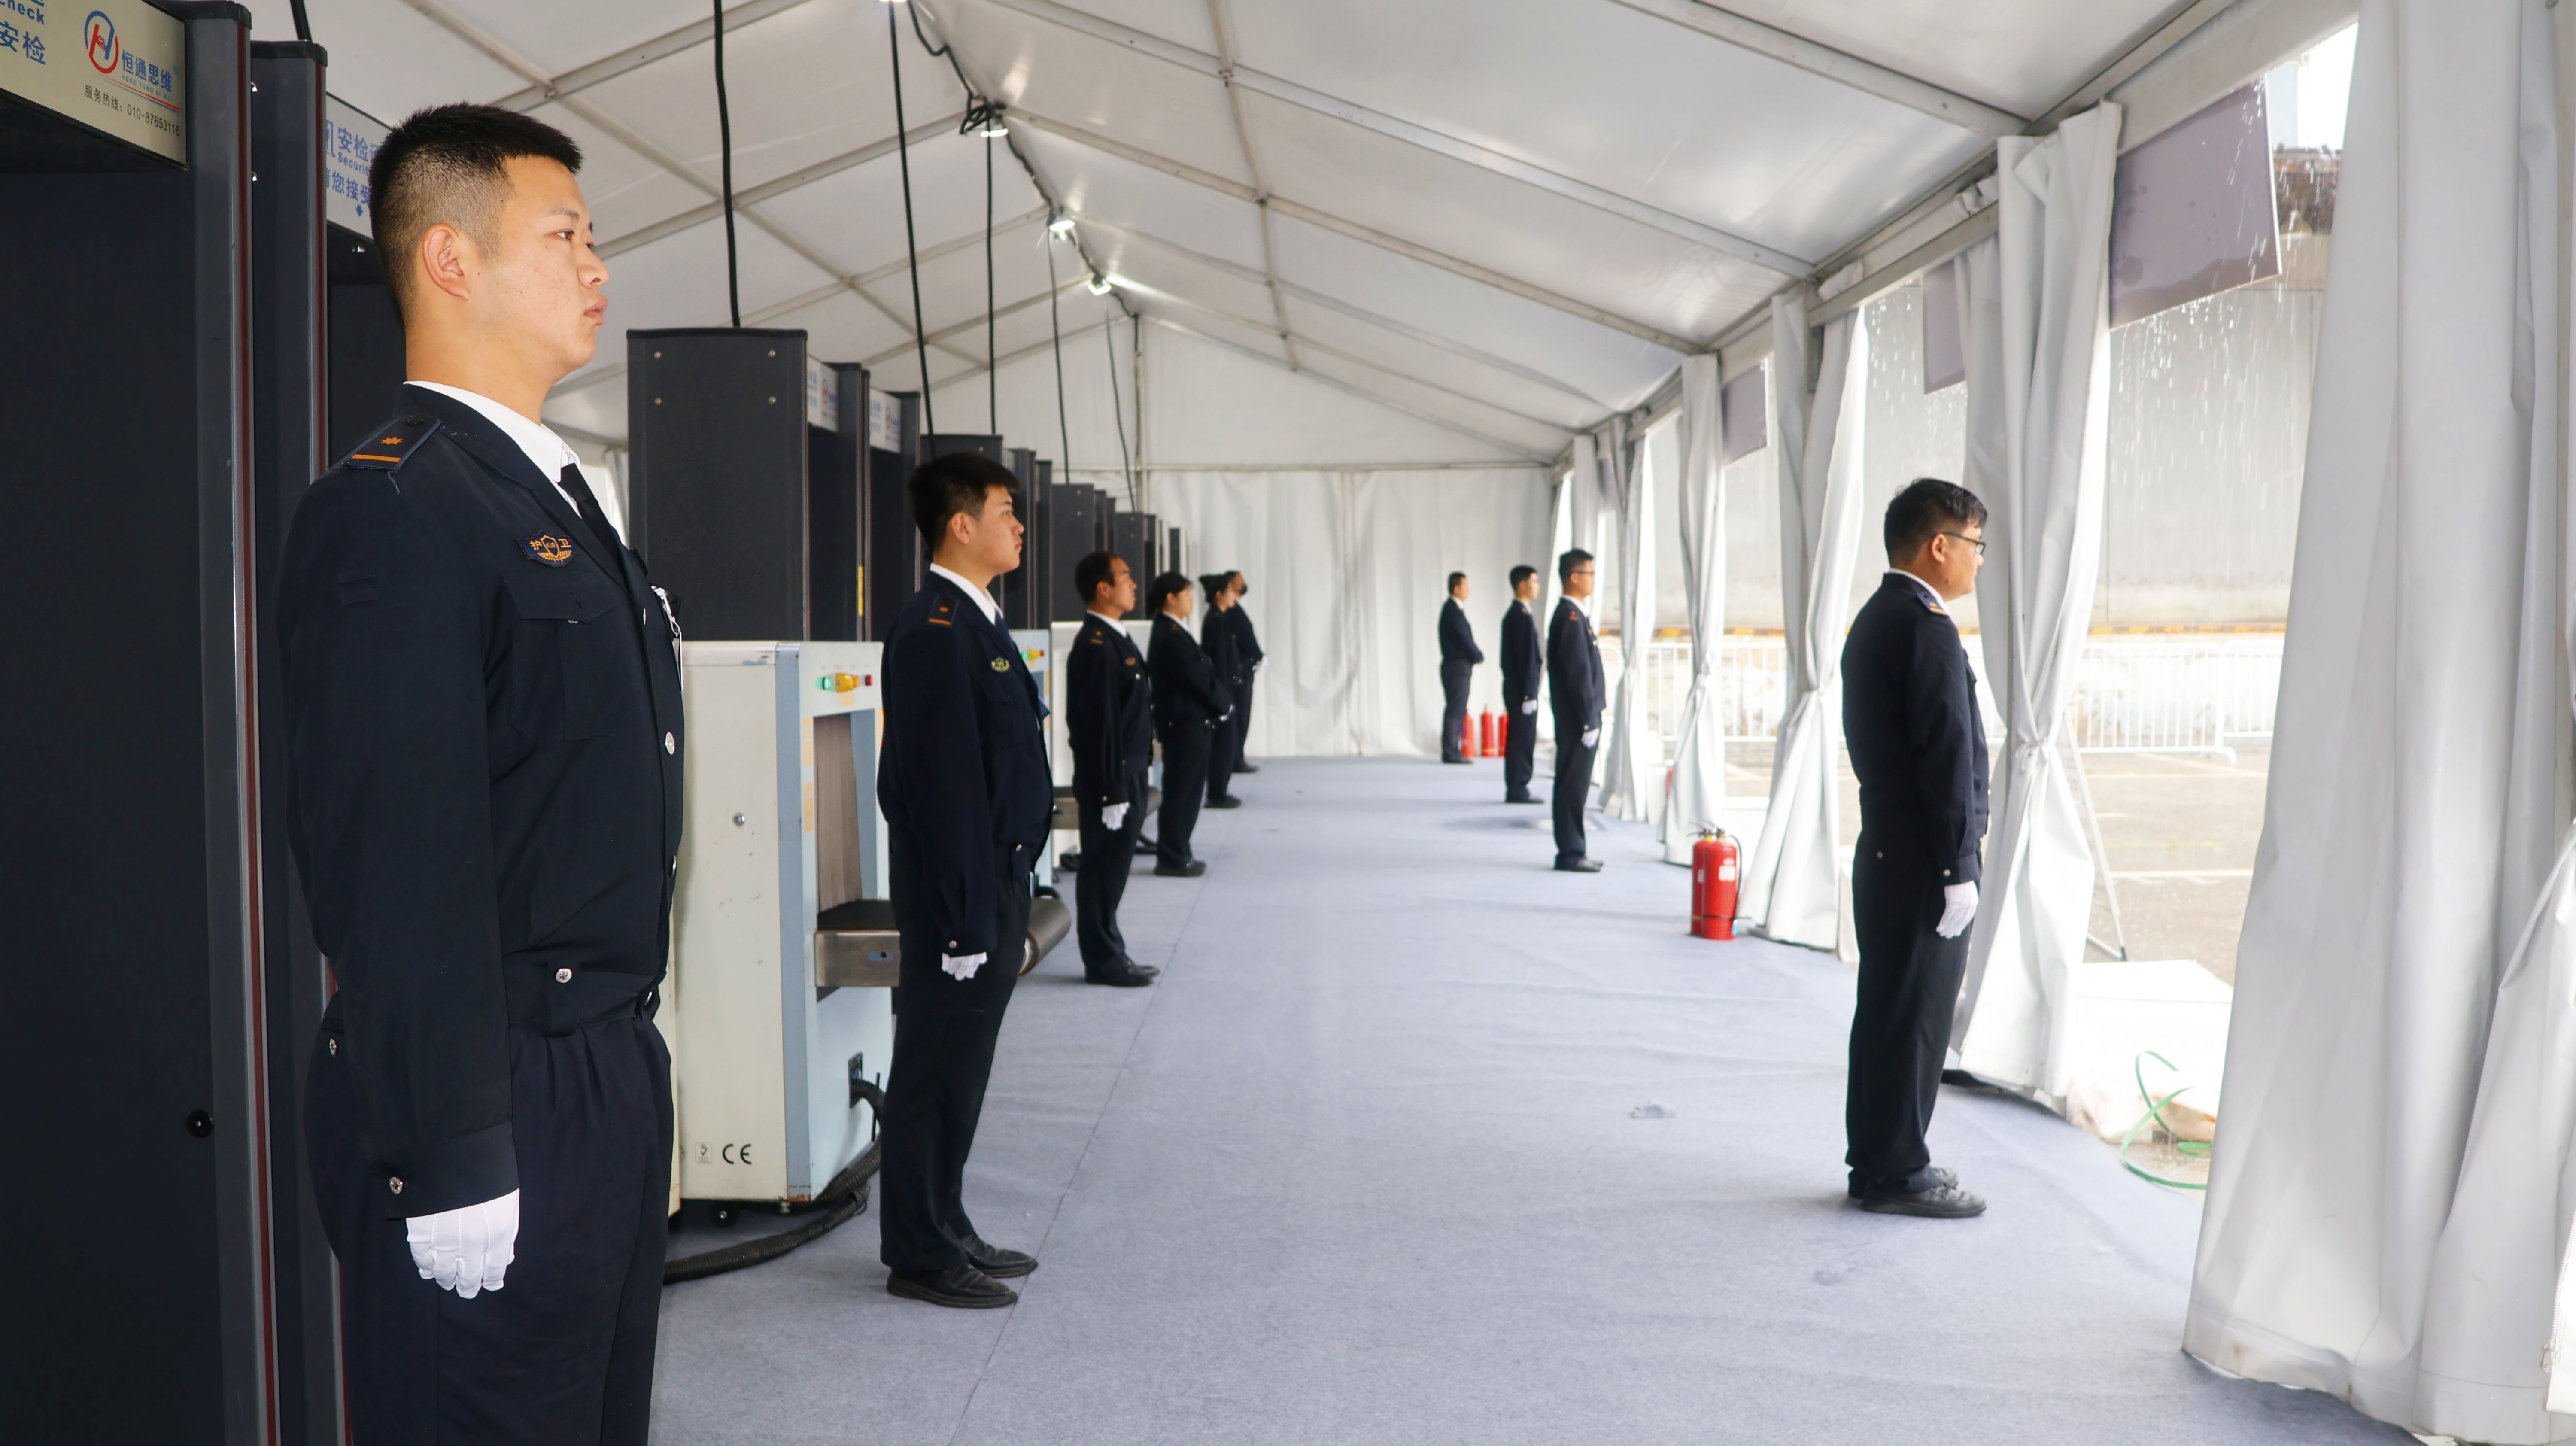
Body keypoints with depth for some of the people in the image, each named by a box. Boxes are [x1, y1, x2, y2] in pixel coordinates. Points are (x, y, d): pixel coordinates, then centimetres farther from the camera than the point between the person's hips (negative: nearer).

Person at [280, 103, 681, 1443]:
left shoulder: (556, 496, 15)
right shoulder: (391, 509, -16)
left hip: (605, 1080, 9)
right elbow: (398, 867, -22)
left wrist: (625, 1062, 19)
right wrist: (454, 1166, -22)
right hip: (491, 1103, -9)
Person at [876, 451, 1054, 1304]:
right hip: (959, 891, -10)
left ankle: (945, 1232, 29)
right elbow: (943, 787, -22)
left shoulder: (975, 624, 14)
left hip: (993, 884, 10)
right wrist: (969, 922, -21)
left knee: (960, 1072, 17)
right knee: (938, 1072, 1)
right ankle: (920, 1257, 13)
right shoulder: (935, 633, -18)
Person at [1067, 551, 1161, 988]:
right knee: (1104, 869, 0)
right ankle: (1104, 960, 10)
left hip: (1127, 775, 10)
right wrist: (1112, 793, -21)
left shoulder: (1114, 640, 13)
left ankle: (1110, 956, 25)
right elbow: (1099, 725, -21)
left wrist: (1128, 786, 18)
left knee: (1111, 870, 16)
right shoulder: (1096, 647, -18)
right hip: (1111, 779, -10)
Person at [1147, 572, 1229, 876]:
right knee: (1183, 791, -3)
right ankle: (1173, 859, 4)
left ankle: (1176, 854, 22)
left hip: (1187, 724, 10)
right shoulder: (1171, 636, -19)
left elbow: (1201, 673, 13)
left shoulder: (1168, 632, 13)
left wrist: (1219, 701, 4)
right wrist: (1223, 704, -4)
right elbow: (1199, 679, -18)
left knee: (1184, 791, 15)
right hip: (1187, 725, -10)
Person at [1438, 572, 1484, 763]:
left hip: (1457, 668, 10)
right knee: (1455, 710, -7)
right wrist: (1479, 656, -3)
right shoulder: (1453, 610, -16)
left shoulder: (1452, 608, 16)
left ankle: (1452, 751, 16)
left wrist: (1476, 653, 4)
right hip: (1457, 667, -10)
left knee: (1457, 711, 12)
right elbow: (1464, 639, -18)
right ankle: (1450, 753, -5)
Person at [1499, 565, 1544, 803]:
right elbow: (1526, 658, -19)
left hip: (1516, 687, 10)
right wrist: (1529, 694, -19)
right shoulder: (1523, 616, -17)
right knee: (1523, 741, -4)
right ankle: (1518, 790, 0)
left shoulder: (1513, 614, 13)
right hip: (1523, 689, -10)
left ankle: (1517, 788, 18)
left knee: (1519, 740, 13)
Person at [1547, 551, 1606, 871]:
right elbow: (1578, 674, -20)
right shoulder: (1571, 617, -16)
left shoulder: (1573, 614, 15)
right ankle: (1570, 854, 1)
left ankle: (1573, 850, 19)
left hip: (1580, 718, 10)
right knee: (1573, 786, -4)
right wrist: (1589, 722, -19)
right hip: (1578, 720, -10)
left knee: (1575, 785, 13)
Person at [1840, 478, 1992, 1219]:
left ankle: (1876, 1160, 24)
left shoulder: (1872, 621, 14)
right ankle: (1898, 1172, 8)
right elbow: (1948, 755, -20)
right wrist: (1957, 869, -18)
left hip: (1884, 850, 10)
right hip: (1923, 860, -10)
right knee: (1915, 1018, -1)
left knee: (1885, 1012, 15)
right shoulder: (1928, 629, -17)